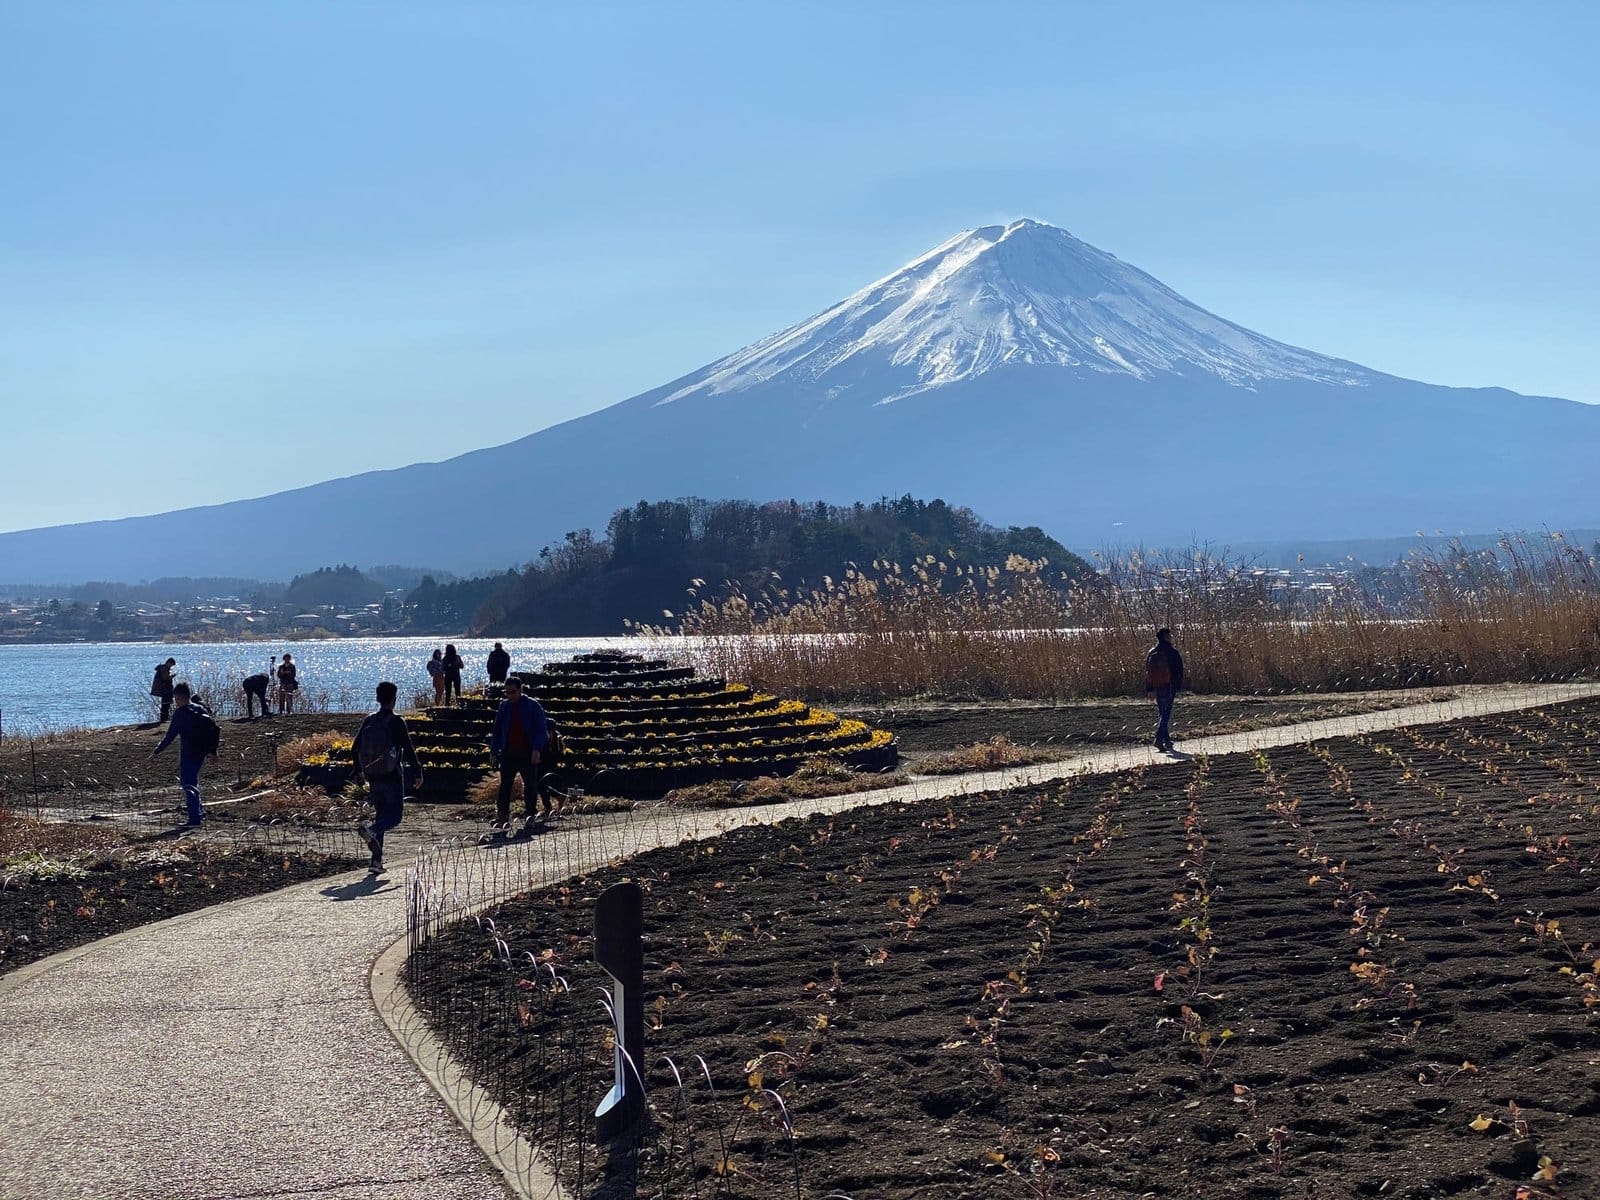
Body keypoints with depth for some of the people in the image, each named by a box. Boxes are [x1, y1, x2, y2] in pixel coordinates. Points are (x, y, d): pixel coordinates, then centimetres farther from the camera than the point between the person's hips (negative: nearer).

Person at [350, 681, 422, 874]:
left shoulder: (369, 722, 4)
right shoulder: (397, 722, -11)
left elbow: (355, 749, 8)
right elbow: (409, 750, -13)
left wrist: (359, 771, 22)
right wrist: (418, 772, -5)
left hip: (373, 777, 5)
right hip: (393, 777, -5)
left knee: (382, 814, 15)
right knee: (395, 815, 3)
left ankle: (376, 860, 8)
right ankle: (371, 829, -28)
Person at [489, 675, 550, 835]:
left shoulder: (532, 706, -1)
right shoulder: (504, 706, 10)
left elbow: (541, 729, -4)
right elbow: (497, 730, 15)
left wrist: (537, 749, -16)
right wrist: (494, 751, 7)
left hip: (528, 754, -3)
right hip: (508, 753, 3)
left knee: (530, 785, 0)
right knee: (505, 784, -1)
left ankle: (529, 815, 7)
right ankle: (502, 814, 2)